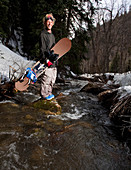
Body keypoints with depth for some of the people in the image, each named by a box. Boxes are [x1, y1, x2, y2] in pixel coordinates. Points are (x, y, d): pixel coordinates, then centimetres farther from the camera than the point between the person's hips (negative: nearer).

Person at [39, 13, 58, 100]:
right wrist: (46, 60, -21)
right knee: (47, 78, -5)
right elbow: (42, 49, -13)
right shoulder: (43, 34, -5)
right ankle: (44, 94, 9)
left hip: (54, 61, 9)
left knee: (53, 78, 13)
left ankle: (49, 92, 27)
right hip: (47, 61, -8)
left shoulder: (52, 35, 21)